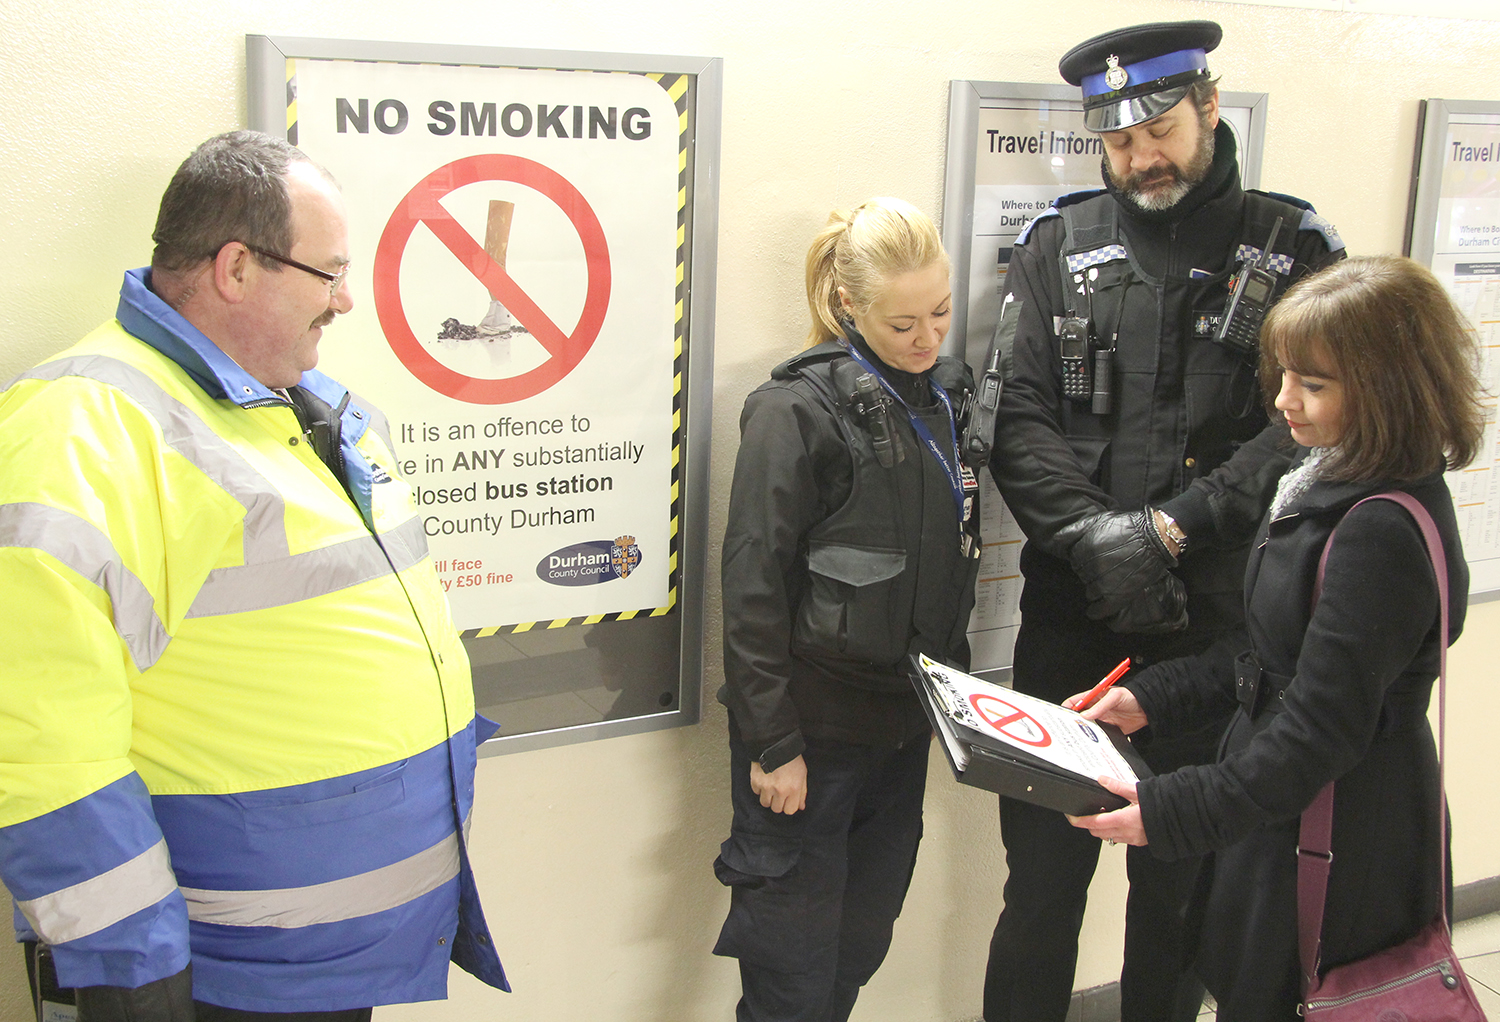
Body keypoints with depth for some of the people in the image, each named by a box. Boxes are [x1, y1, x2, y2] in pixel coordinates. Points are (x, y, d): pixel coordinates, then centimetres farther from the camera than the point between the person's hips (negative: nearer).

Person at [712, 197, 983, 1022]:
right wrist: (773, 744, -15)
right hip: (814, 730, -6)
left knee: (861, 949, 16)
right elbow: (752, 590, -16)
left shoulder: (943, 395, 7)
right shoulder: (798, 410, -15)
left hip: (903, 723, 7)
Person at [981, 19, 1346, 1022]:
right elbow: (1019, 416, -2)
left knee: (1179, 882, 13)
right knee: (1043, 872, 8)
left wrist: (1171, 527, -17)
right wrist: (1093, 535, -17)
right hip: (1069, 619, 1)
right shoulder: (1058, 246, 6)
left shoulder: (1292, 247, 2)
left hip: (1215, 625, -1)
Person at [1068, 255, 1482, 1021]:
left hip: (1336, 857, -9)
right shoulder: (1335, 482, 4)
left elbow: (1322, 731, -26)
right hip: (1286, 820, 9)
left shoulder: (1383, 533, -26)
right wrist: (1156, 697, 8)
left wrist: (1175, 812, -25)